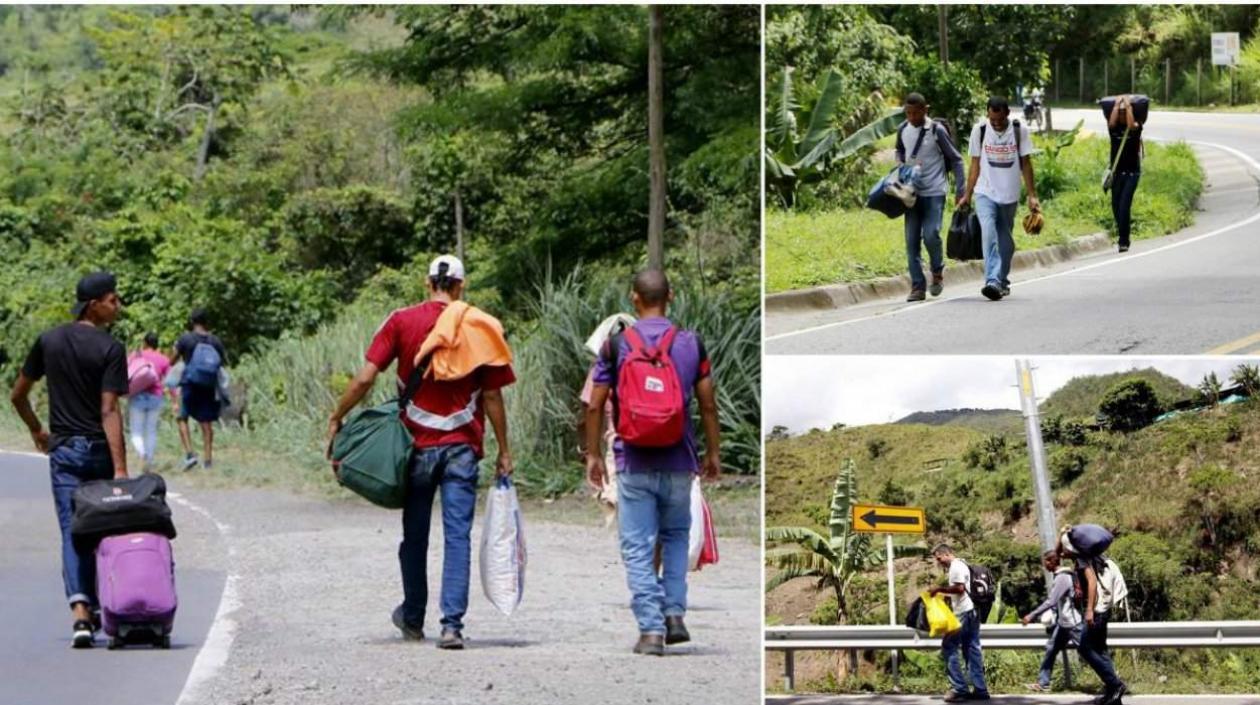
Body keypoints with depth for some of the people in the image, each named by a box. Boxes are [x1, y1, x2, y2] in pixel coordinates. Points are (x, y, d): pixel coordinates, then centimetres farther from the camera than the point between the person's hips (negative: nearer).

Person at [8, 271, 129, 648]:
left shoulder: (49, 341, 4)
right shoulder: (110, 349, -10)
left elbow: (18, 396, 12)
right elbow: (109, 411, -17)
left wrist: (36, 431, 29)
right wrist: (120, 469, -20)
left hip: (64, 450, 2)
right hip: (100, 448, -2)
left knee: (72, 532, -4)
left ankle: (80, 613, -20)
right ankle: (97, 606, 20)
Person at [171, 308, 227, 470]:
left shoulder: (185, 339, -6)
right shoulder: (215, 341, 3)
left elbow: (172, 361, -1)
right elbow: (224, 362, 10)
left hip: (190, 384, -3)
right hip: (209, 386, 3)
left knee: (182, 418, 6)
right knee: (206, 423, 9)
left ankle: (189, 453, -11)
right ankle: (208, 459, 8)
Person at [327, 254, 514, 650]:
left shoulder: (403, 322, -2)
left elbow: (365, 378, -6)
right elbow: (492, 396, 0)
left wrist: (336, 419, 7)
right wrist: (504, 452, 7)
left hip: (417, 444, 1)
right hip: (462, 446, -1)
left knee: (415, 535, 14)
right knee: (457, 535, -2)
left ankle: (413, 618, 28)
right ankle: (452, 624, -10)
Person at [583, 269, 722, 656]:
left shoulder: (616, 345, -3)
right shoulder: (691, 344, 0)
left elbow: (595, 406, -1)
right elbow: (708, 404, 3)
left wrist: (593, 455, 9)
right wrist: (712, 452, 14)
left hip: (634, 463, -2)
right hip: (678, 461, 2)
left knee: (637, 548, 3)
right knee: (676, 536, 21)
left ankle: (651, 629, -3)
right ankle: (675, 613, 11)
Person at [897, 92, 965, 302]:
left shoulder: (937, 131, -9)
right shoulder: (903, 130, 4)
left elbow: (955, 159, -2)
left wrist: (960, 190, -5)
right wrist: (900, 163, 2)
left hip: (934, 192, -4)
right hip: (912, 192, 4)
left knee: (930, 235, -15)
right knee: (912, 241, 0)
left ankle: (937, 271, 14)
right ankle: (917, 286, 5)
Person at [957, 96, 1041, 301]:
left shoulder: (1020, 131, -3)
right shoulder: (979, 131, -1)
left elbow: (1025, 164, 3)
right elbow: (975, 164, 7)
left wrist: (1032, 195, 1)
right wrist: (967, 195, 7)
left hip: (1009, 195, 1)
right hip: (985, 193, -1)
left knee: (1006, 242, 9)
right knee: (988, 234, -20)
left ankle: (1002, 281, 25)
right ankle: (992, 281, -29)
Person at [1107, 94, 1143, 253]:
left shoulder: (1136, 128, 0)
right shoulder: (1114, 129, 7)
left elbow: (1131, 124, -21)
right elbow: (1112, 122, -14)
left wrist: (1128, 106, -11)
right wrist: (1117, 105, -5)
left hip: (1132, 173, -4)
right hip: (1117, 172, 4)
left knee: (1124, 205, -14)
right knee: (1116, 206, 6)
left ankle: (1124, 241, -14)